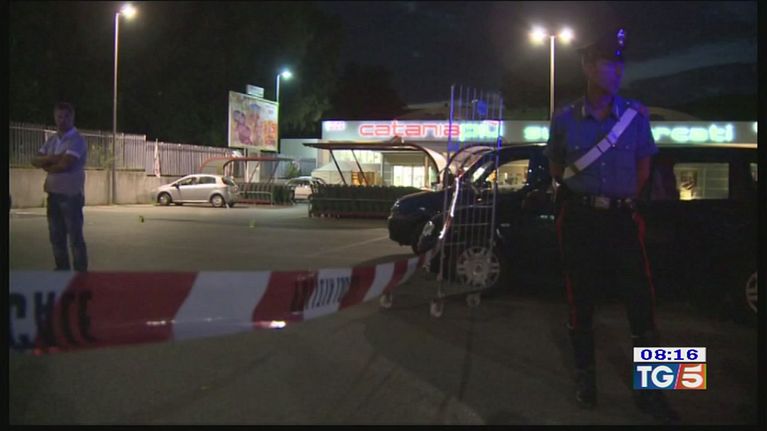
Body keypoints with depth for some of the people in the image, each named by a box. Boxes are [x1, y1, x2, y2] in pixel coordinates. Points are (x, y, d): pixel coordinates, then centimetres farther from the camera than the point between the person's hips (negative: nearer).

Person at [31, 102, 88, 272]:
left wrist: (46, 167, -2)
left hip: (71, 195, -7)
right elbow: (35, 160, 7)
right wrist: (51, 158, -13)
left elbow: (64, 165, -21)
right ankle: (62, 270, 20)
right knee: (56, 236, 11)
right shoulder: (51, 140, 14)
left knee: (75, 237, -4)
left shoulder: (77, 140, -10)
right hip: (53, 194, 7)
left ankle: (81, 273, 1)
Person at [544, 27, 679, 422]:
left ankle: (648, 390, 7)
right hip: (579, 220, 0)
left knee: (641, 303, -3)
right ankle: (585, 379, 23)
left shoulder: (636, 115, 2)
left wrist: (622, 199, 11)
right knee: (581, 302, 8)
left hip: (623, 218, 0)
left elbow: (643, 168, 13)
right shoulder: (564, 119, 0)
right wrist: (585, 197, 11)